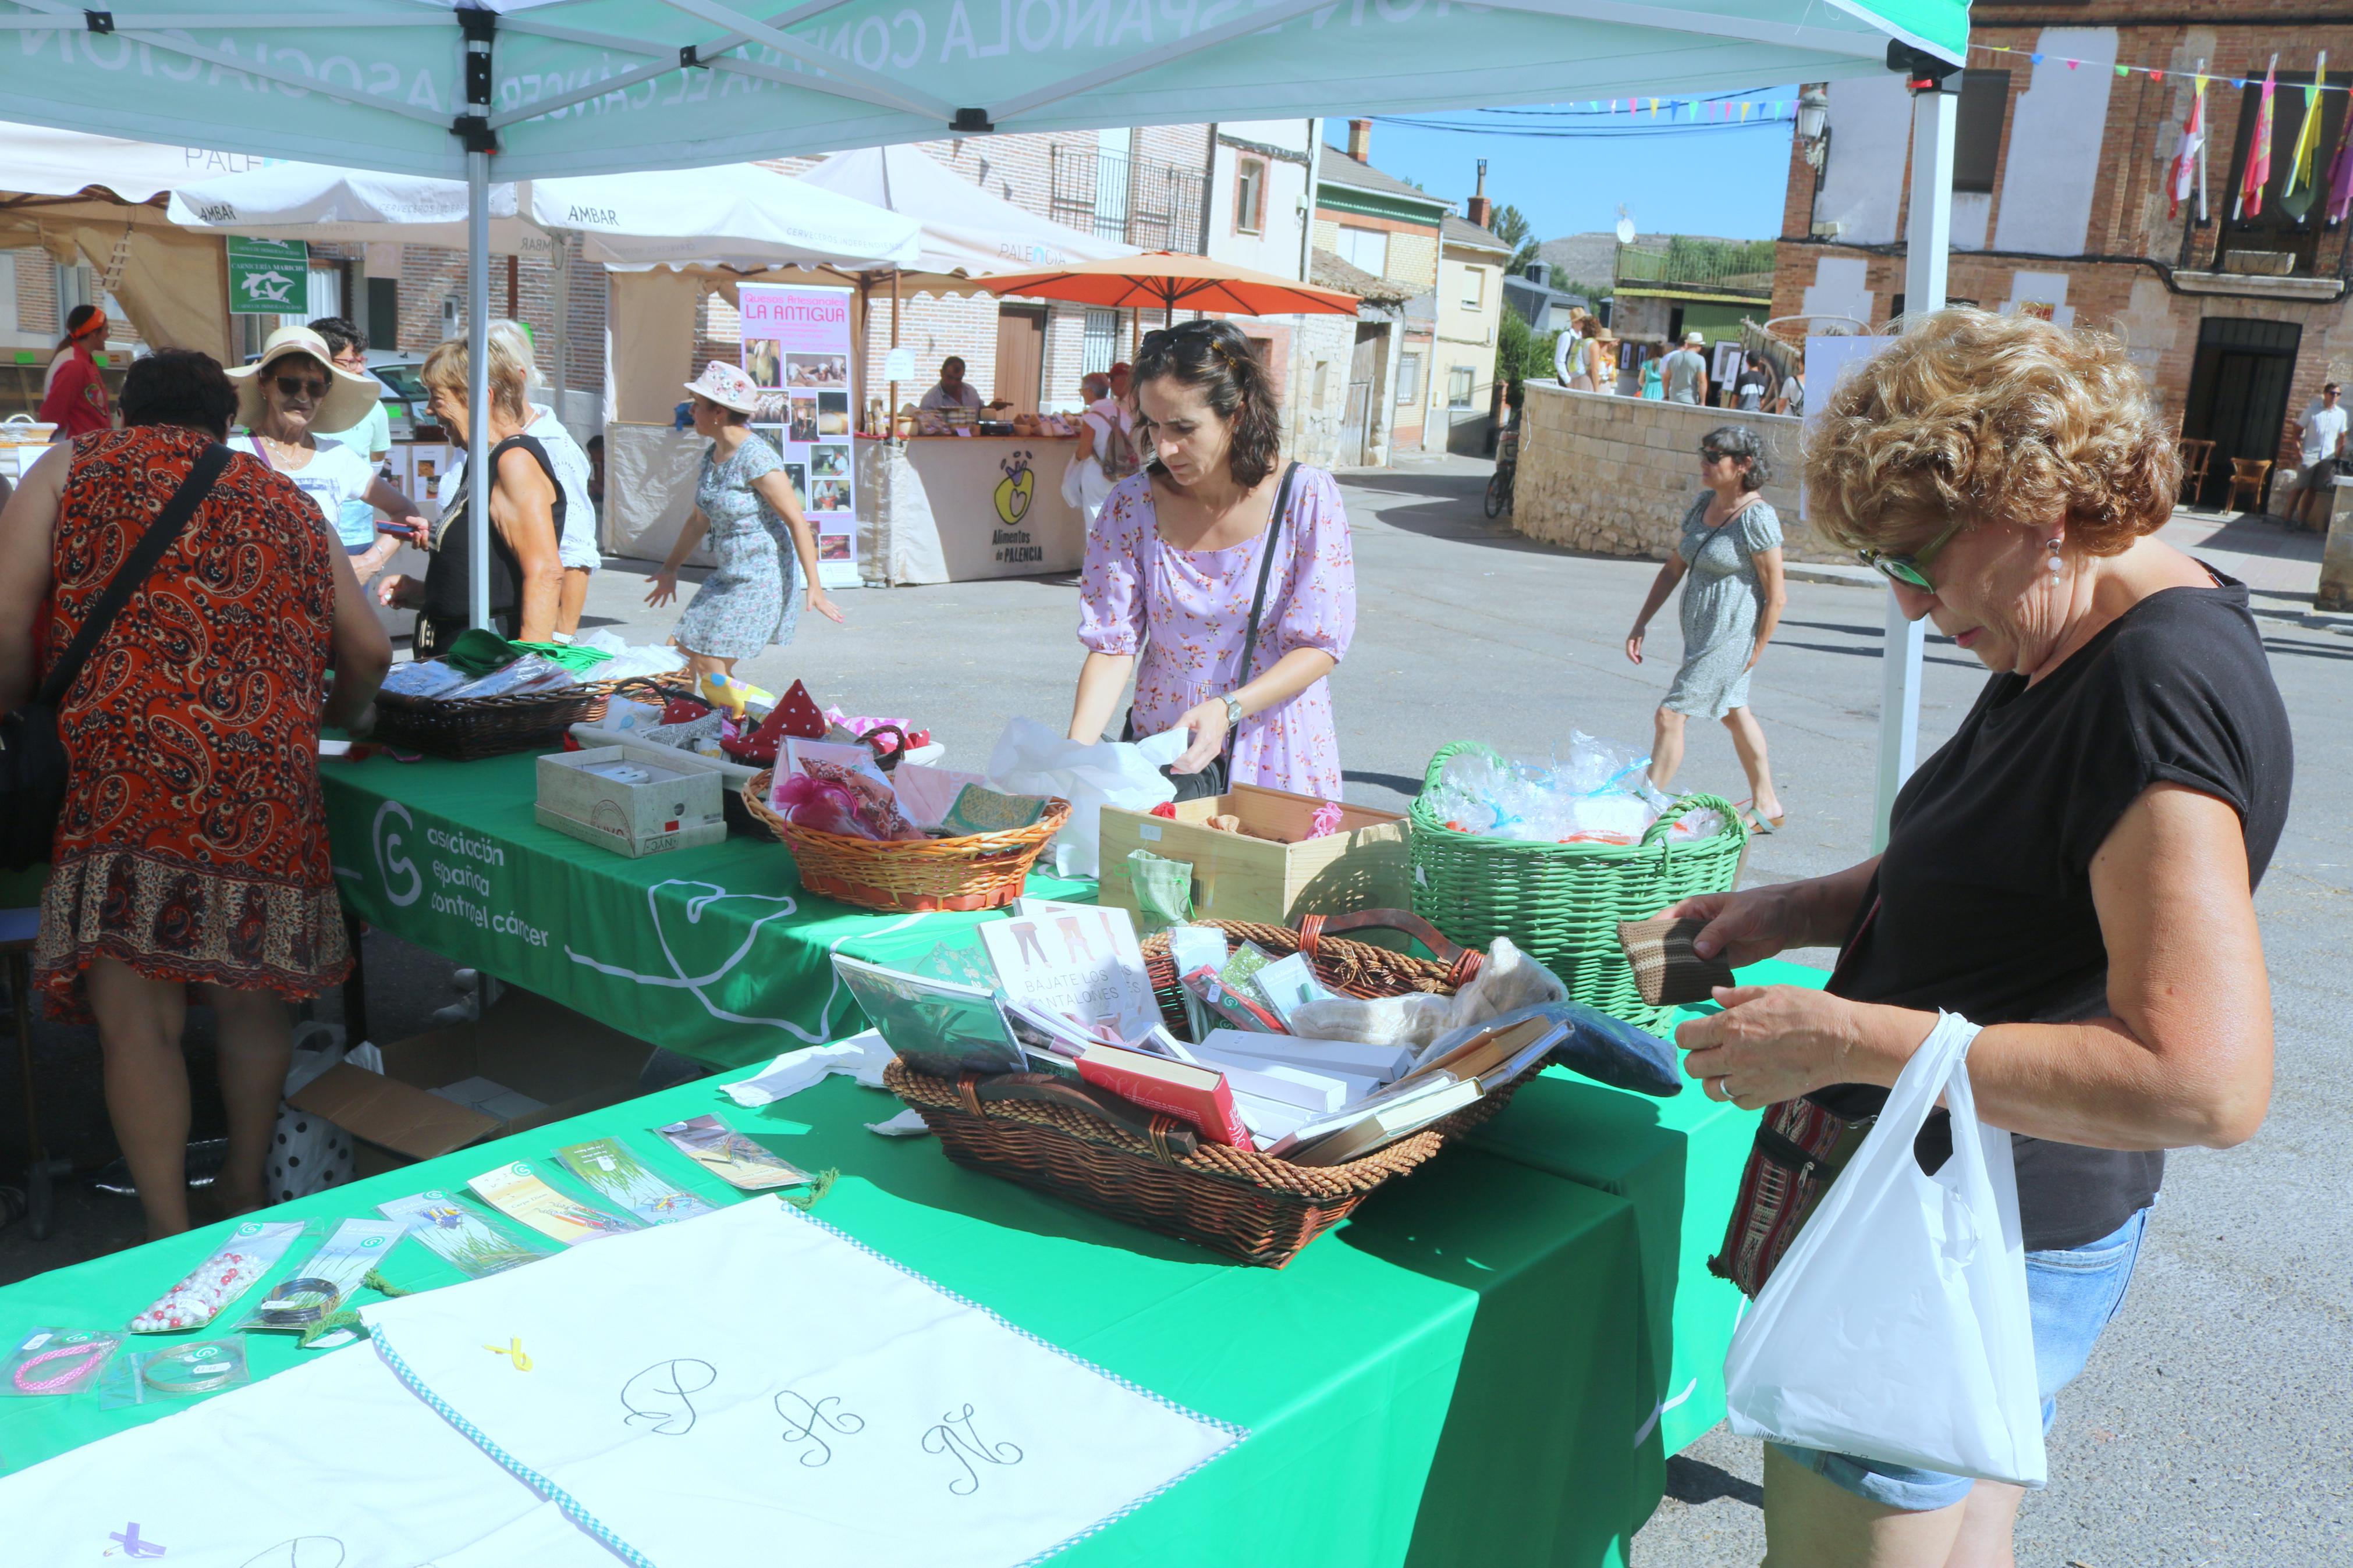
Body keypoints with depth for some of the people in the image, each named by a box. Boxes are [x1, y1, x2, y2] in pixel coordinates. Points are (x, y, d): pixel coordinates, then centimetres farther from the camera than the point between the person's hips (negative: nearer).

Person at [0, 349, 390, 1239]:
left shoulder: (73, 470, 15)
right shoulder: (284, 499, 23)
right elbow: (369, 652, 18)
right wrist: (327, 724, 36)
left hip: (127, 769, -3)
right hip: (269, 786, 3)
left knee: (136, 1019, 1)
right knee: (250, 995, 16)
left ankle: (171, 1237, 1)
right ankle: (245, 1197, 30)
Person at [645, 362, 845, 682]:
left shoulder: (756, 458, -18)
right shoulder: (712, 455, 9)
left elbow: (798, 523, -21)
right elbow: (700, 519, 22)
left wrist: (814, 586, -27)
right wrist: (670, 569, 29)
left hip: (762, 580, -9)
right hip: (729, 577, 9)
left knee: (711, 668, -10)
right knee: (682, 653, 9)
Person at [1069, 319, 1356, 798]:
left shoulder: (1308, 498, -9)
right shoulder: (1132, 505, -4)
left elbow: (1321, 646, -9)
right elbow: (1112, 645, -5)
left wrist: (1227, 709, -23)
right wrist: (1077, 750, -20)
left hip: (1276, 761, -1)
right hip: (1158, 756, 2)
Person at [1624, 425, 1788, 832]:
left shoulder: (1757, 517, -17)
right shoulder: (1704, 505, 5)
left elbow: (1776, 596, -14)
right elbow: (1673, 569, 12)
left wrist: (1754, 654, -12)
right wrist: (1641, 624, 8)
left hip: (1731, 633, -9)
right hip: (1699, 629, 9)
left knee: (1670, 716, -11)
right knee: (1734, 712, 20)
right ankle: (1766, 805, 36)